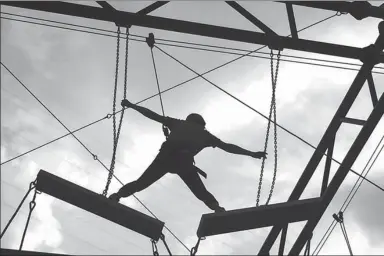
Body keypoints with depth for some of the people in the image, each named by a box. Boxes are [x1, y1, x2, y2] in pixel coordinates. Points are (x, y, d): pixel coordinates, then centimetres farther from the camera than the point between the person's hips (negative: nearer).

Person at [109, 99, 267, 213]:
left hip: (166, 156, 1)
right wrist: (252, 154, 38)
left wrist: (131, 106, 42)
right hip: (185, 161, -1)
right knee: (202, 193, 11)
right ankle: (218, 209, -10)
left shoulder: (178, 123, 34)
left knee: (141, 183, 10)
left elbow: (153, 115, 33)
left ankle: (116, 196, -2)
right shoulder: (205, 134, 31)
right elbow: (228, 147, 31)